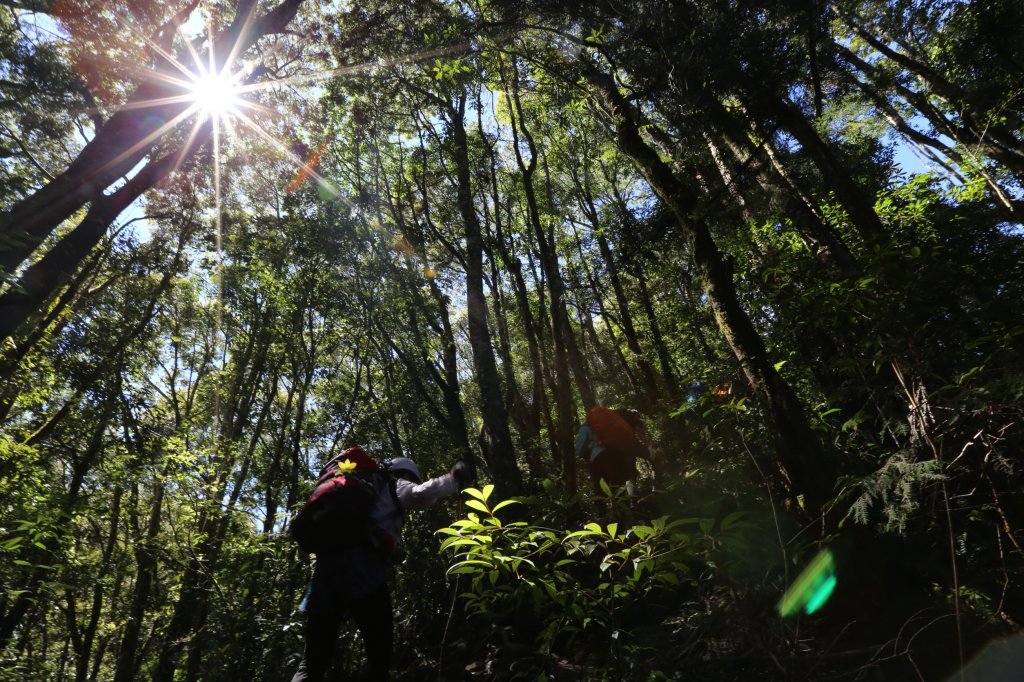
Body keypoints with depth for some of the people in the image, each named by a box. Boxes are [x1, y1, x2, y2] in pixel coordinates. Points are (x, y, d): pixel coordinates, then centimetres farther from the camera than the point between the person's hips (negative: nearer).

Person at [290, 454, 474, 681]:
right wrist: (455, 479, 5)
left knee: (313, 661, 8)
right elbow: (421, 494, -7)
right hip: (362, 570, -7)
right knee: (379, 655, 2)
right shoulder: (395, 487, 14)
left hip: (327, 564, 7)